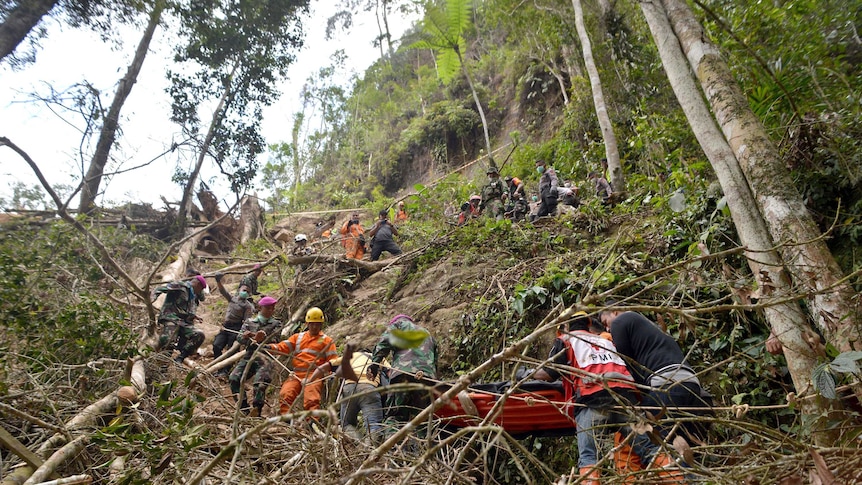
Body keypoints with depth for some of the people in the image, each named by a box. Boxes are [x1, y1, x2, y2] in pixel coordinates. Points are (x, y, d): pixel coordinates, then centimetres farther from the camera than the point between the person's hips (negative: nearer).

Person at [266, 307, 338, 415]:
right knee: (285, 395, -22)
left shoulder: (327, 340, 17)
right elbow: (283, 346, 13)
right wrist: (271, 347, -7)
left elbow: (333, 359, 9)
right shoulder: (298, 337, 26)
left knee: (312, 400, -26)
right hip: (296, 374, 3)